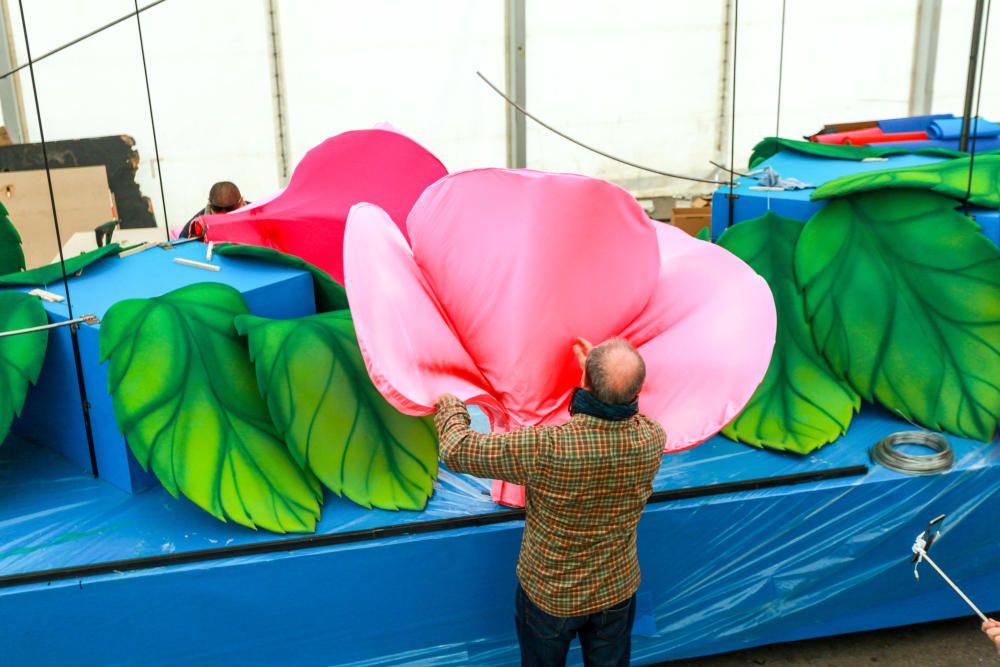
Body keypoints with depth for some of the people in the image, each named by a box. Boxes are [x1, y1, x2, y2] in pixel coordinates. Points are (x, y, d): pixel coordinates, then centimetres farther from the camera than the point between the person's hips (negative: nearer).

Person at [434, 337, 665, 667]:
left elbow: (456, 449, -21)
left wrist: (450, 405, -1)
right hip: (617, 589, 2)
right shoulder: (652, 440, -25)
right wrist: (600, 370, 11)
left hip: (549, 593, -2)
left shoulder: (543, 448, -37)